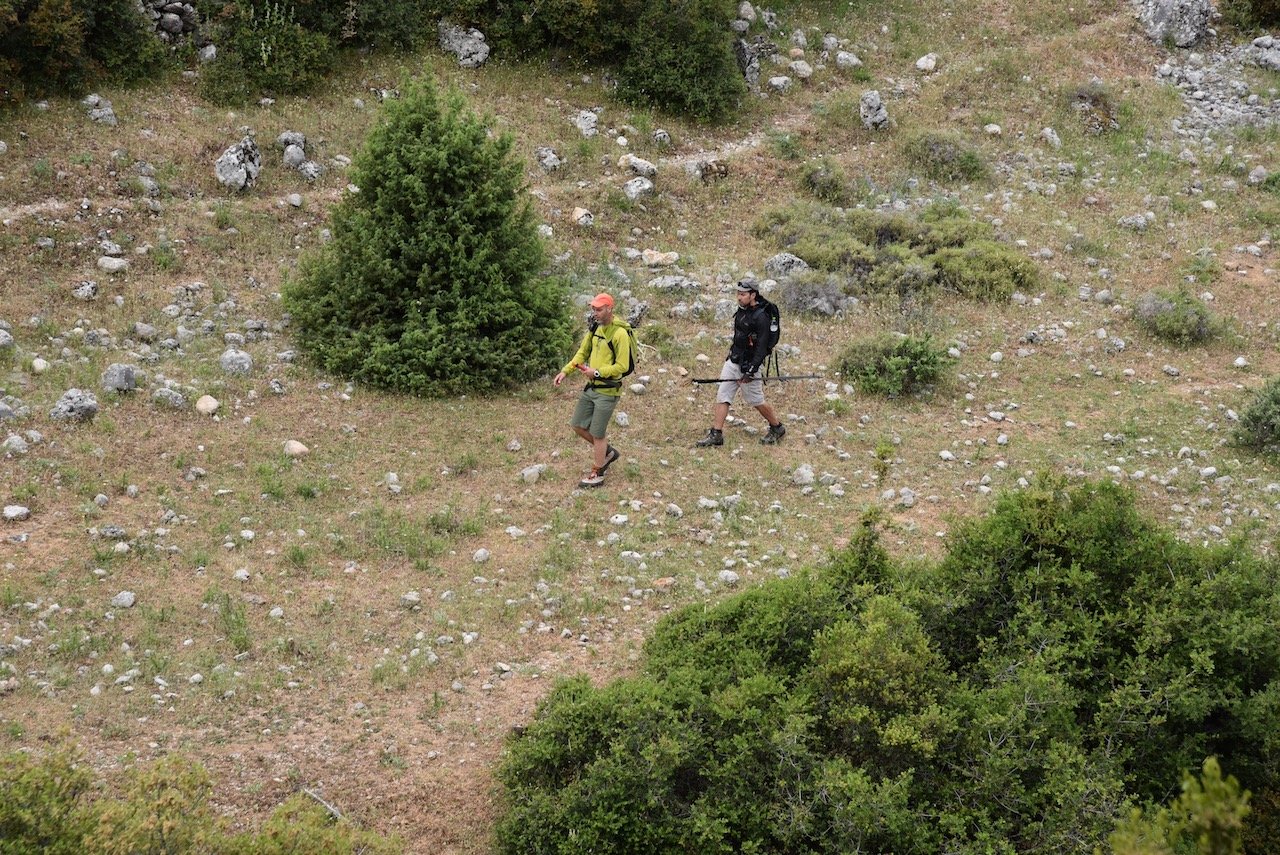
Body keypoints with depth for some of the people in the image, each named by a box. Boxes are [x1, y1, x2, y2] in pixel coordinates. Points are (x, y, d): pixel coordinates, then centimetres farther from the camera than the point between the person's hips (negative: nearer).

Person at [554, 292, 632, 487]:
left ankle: (597, 475, 16)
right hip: (591, 387, 8)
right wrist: (565, 371, 3)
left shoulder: (620, 333, -20)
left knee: (597, 434, 0)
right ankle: (607, 452, 33)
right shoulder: (595, 327, 5)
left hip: (607, 391, -8)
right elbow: (583, 352, 14)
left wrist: (597, 372, -25)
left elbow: (622, 366, -21)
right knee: (578, 426, 14)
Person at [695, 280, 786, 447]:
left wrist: (752, 370, -28)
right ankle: (716, 434, 0)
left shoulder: (760, 317, -19)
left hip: (748, 365, -8)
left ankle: (778, 428, 24)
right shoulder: (741, 311, 8)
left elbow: (762, 347, -23)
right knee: (722, 396, 0)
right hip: (733, 361, 8)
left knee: (756, 401, 4)